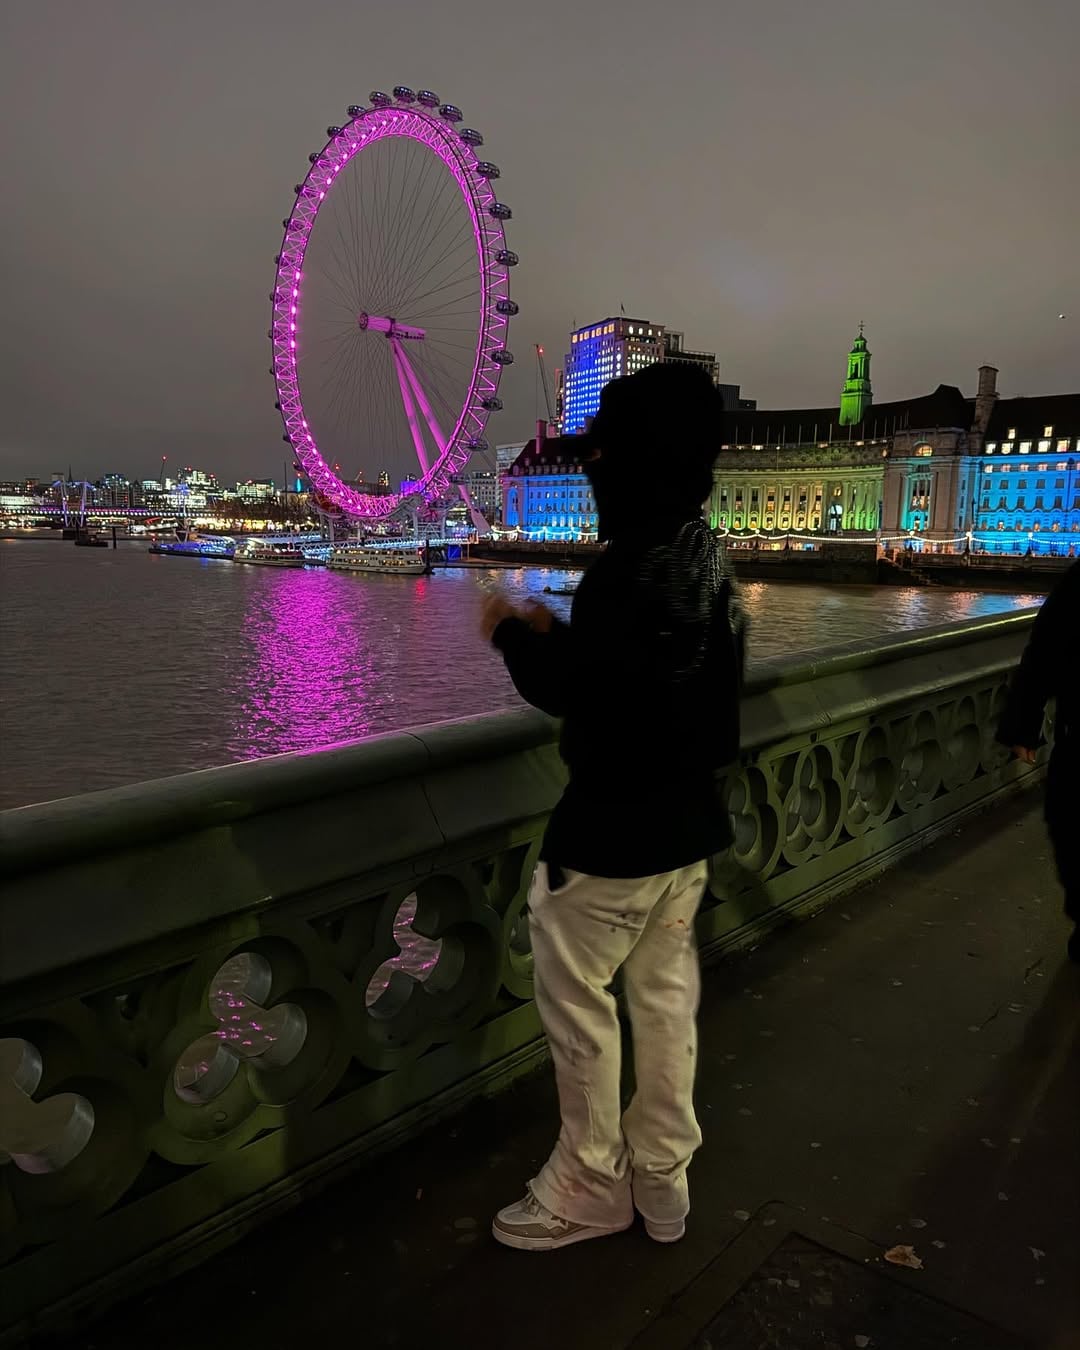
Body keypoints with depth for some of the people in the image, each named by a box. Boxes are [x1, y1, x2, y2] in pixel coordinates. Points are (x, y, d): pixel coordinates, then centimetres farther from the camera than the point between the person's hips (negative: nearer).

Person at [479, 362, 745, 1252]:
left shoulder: (635, 565, -23)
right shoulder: (705, 553, 7)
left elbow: (564, 688, -21)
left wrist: (513, 634, -4)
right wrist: (555, 631, 13)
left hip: (616, 826, -9)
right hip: (690, 818, 9)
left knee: (576, 999, 8)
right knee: (666, 996, 18)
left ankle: (592, 1185, 25)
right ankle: (662, 1178, 34)